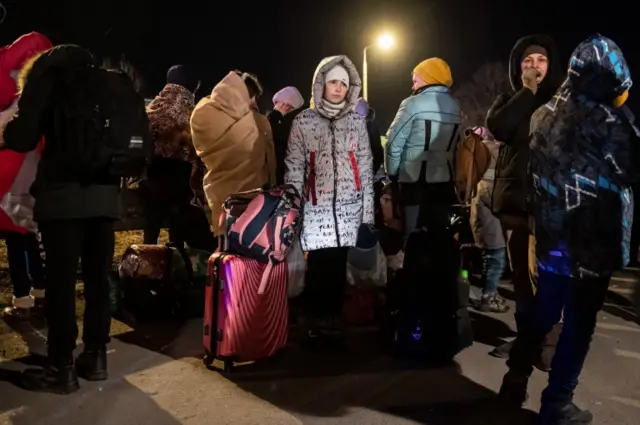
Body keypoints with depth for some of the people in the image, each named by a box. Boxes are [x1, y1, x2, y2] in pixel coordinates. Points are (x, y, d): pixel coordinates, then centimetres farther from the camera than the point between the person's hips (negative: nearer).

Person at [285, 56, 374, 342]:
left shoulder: (357, 121, 8)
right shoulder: (303, 121, 3)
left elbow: (365, 167, 8)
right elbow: (294, 169, 1)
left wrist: (367, 209, 4)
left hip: (348, 207, 2)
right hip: (317, 208, -1)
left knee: (339, 265, 5)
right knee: (318, 267, -3)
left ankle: (334, 319, 20)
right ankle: (315, 322, 14)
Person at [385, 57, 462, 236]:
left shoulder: (413, 103, -10)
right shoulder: (455, 106, 9)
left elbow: (394, 142, -11)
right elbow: (452, 145, 12)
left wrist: (392, 172, 0)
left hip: (415, 180, -6)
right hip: (444, 180, 6)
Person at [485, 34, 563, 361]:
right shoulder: (508, 100, 13)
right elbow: (497, 127, -10)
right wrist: (526, 92, -6)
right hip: (513, 197, 3)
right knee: (521, 272, 9)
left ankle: (548, 338, 2)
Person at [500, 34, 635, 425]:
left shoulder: (544, 114, 4)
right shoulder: (607, 121, -15)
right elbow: (628, 171, -4)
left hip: (551, 236, 6)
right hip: (591, 242, -6)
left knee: (543, 313, 21)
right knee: (578, 325, 6)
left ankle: (517, 379, 31)